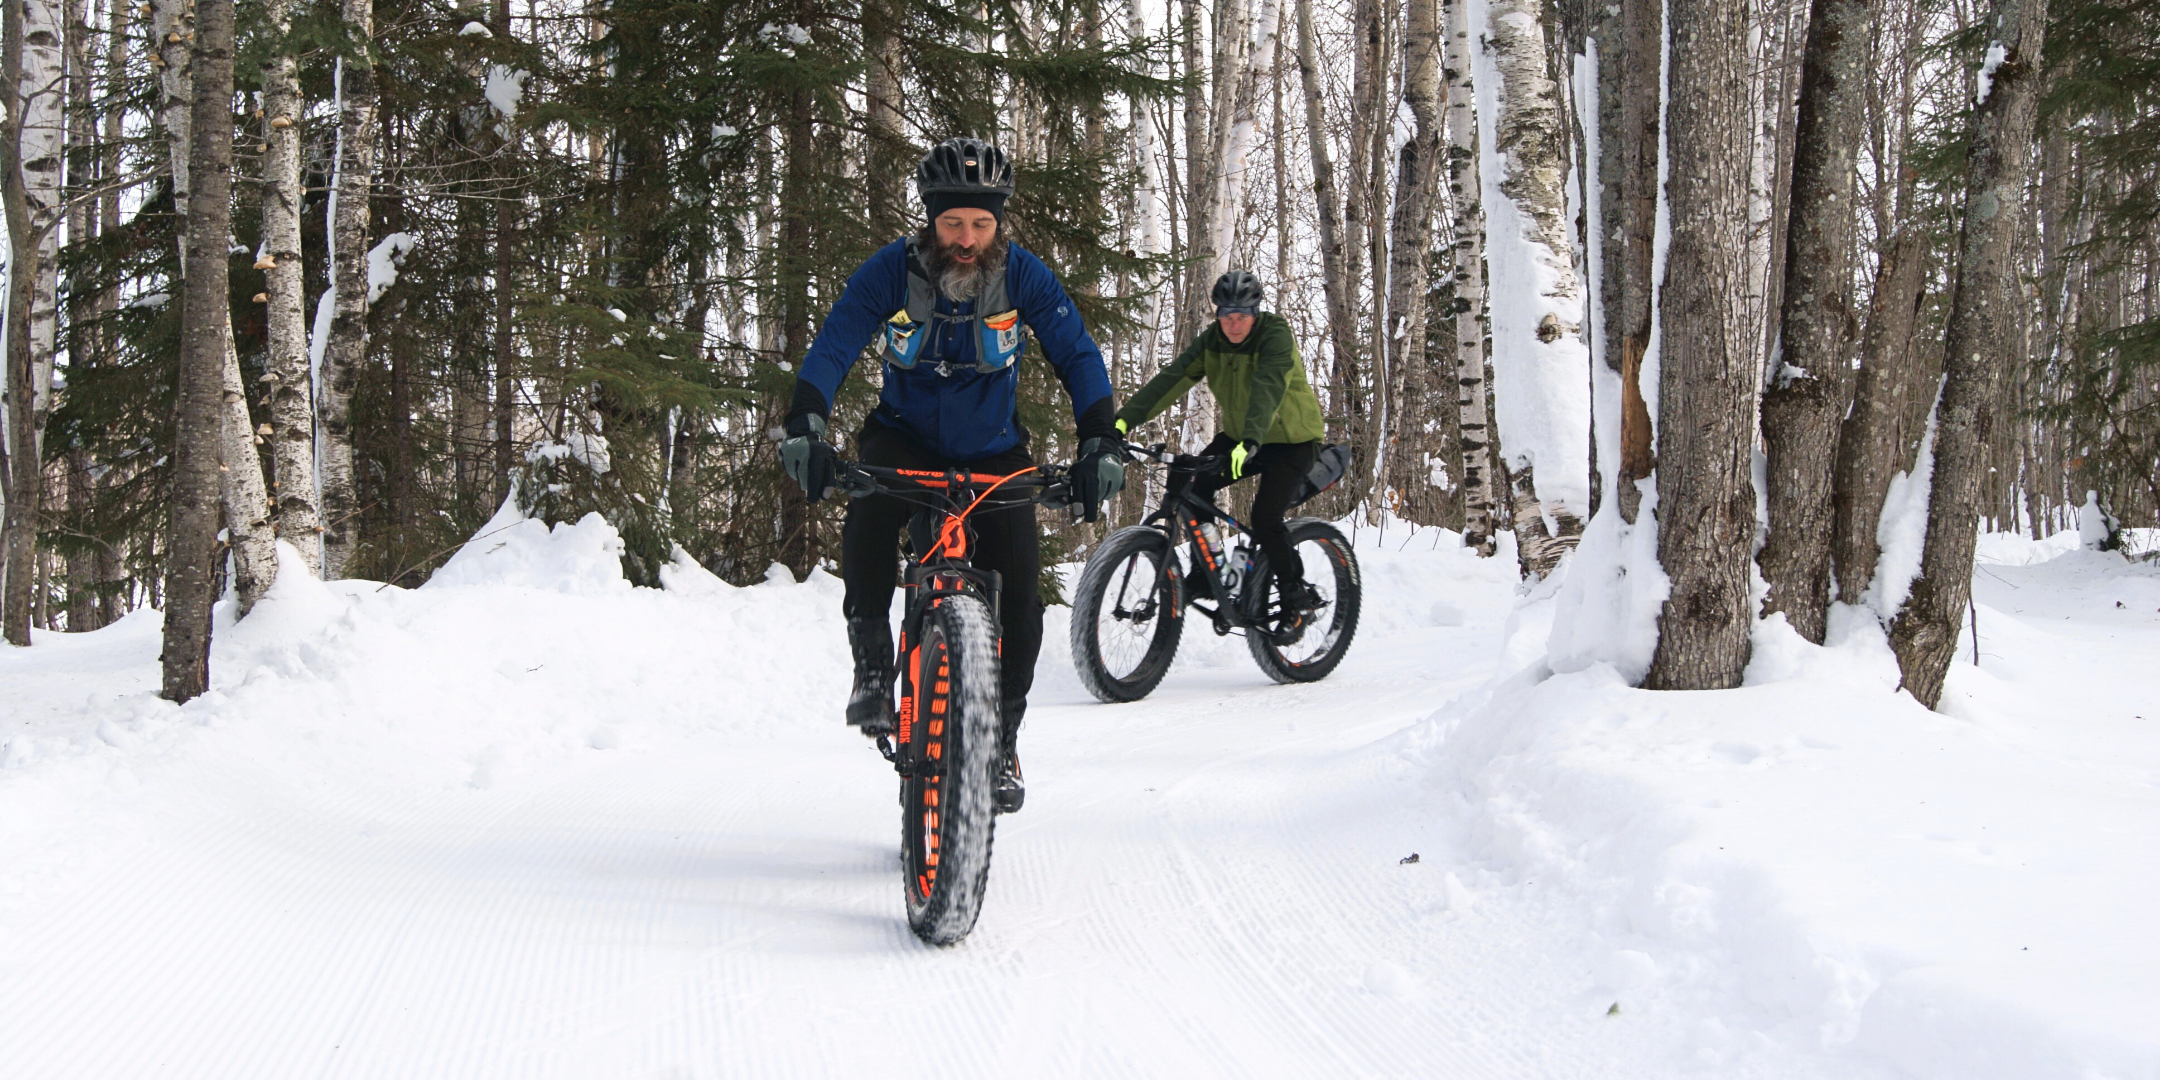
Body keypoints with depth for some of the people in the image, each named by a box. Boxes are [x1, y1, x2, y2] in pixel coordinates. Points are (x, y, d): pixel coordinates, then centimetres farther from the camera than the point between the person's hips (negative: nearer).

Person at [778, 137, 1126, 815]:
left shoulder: (1023, 276, -16)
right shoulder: (892, 270, -18)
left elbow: (1077, 356, -16)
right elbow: (832, 348, -22)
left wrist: (1099, 442, -31)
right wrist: (804, 427, -39)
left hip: (994, 452, 1)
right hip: (906, 435, -1)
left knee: (1018, 594, -13)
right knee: (870, 511, -35)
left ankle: (1002, 736, 7)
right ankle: (872, 663, -16)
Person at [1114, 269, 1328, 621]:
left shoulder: (1276, 336, -24)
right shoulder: (1212, 341, -7)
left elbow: (1268, 389, -40)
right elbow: (1172, 378, -17)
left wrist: (1250, 442, -57)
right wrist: (1123, 419, -30)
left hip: (1292, 438, -6)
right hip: (1239, 436, 6)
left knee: (1265, 518, -22)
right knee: (1188, 484, -15)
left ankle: (1295, 593, 0)